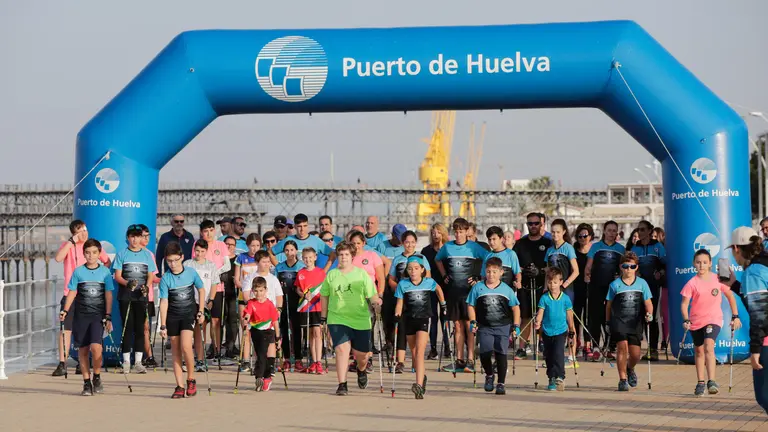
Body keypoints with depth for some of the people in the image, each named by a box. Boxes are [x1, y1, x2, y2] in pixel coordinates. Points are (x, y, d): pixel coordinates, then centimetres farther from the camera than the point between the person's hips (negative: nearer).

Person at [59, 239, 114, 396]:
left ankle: (97, 377, 3)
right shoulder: (78, 272, 3)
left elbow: (108, 295, 3)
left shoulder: (105, 272, 2)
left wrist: (108, 317, -2)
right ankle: (86, 383, 12)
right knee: (83, 349, 3)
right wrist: (65, 311, -5)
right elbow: (72, 293, 6)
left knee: (96, 346, -18)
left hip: (98, 315, -2)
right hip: (81, 315, 2)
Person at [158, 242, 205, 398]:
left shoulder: (191, 273, -6)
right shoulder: (165, 279, -9)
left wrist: (200, 311, 5)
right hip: (172, 316, 1)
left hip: (189, 314, -1)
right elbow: (164, 302, -11)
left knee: (185, 346, -19)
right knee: (175, 352, 3)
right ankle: (180, 387, 7)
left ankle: (191, 380, -1)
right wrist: (163, 326, -15)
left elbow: (201, 290, 10)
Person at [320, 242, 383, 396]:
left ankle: (361, 371, 42)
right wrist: (323, 317, 15)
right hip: (337, 319, 0)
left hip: (360, 320, 0)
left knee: (361, 353, 8)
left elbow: (372, 294, 1)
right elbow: (324, 296, 16)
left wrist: (376, 301, -21)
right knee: (342, 350, -16)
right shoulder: (331, 275, 7)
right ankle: (342, 384, -11)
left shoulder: (362, 274, 4)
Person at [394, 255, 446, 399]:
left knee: (419, 351, -17)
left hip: (424, 319, -3)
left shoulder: (429, 282, -3)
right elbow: (399, 303, 0)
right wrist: (397, 316, -15)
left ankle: (419, 385, -26)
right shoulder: (403, 284, -3)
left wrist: (443, 304, 27)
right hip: (408, 319, 3)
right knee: (414, 353, 13)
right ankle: (422, 377, 37)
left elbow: (438, 289, 19)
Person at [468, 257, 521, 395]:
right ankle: (489, 375, 16)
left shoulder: (507, 289, 2)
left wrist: (516, 326, 3)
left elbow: (515, 307, 9)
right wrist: (473, 322, -1)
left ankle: (501, 383, 6)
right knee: (485, 352, -13)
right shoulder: (478, 288, 2)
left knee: (501, 353, -5)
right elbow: (471, 305, 9)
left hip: (503, 327, 0)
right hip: (484, 327, 0)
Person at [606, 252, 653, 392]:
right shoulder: (615, 284, 3)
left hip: (635, 322, 1)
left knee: (635, 354, 1)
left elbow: (648, 302, 3)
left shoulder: (642, 283, 5)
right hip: (618, 321, -1)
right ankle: (623, 379, -8)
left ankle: (630, 369, 38)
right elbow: (609, 305, 10)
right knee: (622, 346, -19)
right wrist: (608, 323, 11)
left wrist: (649, 314, -17)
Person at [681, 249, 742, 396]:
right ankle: (700, 383, 27)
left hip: (714, 319, -2)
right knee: (699, 351, 13)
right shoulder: (692, 283, -9)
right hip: (696, 321, 2)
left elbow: (730, 296, 6)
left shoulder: (718, 279, -6)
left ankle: (711, 381, -27)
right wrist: (686, 320, -28)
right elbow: (684, 303, -13)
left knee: (709, 347, -23)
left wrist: (735, 316, 4)